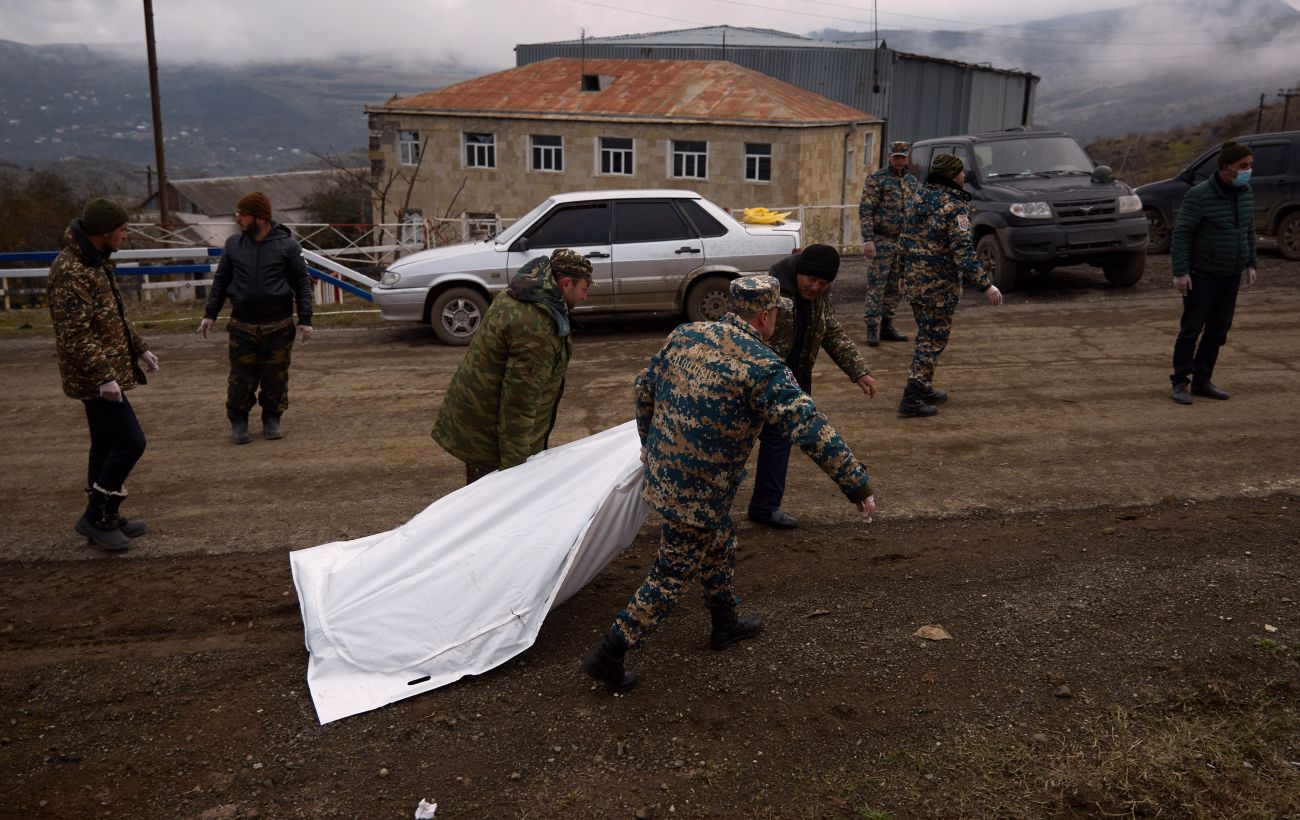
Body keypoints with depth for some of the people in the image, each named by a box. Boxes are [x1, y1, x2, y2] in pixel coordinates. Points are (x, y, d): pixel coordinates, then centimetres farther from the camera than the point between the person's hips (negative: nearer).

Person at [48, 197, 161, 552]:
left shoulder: (96, 262, 12)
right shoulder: (70, 272, -20)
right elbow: (74, 334, -24)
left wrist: (139, 349, 23)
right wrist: (103, 375, -27)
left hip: (106, 369, 10)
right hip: (94, 376, -10)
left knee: (106, 444, 15)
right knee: (130, 441, -9)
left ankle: (105, 519, 24)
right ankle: (96, 515, 2)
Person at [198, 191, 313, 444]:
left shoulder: (287, 245, -3)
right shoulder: (233, 245, 5)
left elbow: (302, 283, -1)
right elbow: (220, 281, 13)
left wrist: (305, 319, -6)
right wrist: (210, 314, 8)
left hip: (278, 326, -2)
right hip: (242, 326, 2)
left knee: (276, 377, 6)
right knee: (242, 378, 2)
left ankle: (272, 419, 22)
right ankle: (238, 422, 17)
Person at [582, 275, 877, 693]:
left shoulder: (685, 335, 1)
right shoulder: (764, 368, -19)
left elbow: (645, 388, 13)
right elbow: (813, 432, -23)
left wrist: (649, 441, 29)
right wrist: (858, 486, -16)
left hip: (662, 468, 8)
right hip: (698, 491, -8)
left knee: (719, 548, 28)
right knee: (672, 575, 7)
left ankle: (726, 623, 48)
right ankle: (608, 655, 13)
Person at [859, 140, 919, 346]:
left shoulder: (912, 181, 13)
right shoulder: (876, 179, -6)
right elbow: (865, 211, -10)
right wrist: (868, 240, -19)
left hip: (903, 242, 6)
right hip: (881, 241, -6)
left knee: (894, 288, 10)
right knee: (876, 287, -6)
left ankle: (886, 327, 17)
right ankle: (872, 330, -4)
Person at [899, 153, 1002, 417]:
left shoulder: (921, 197, 8)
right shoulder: (955, 207, -17)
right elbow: (963, 250, -24)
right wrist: (985, 285, -25)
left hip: (913, 277, 8)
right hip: (938, 283, -8)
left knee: (926, 335, 20)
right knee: (933, 339, 0)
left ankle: (923, 388, 29)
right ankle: (912, 398, -2)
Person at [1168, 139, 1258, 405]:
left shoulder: (1246, 194, 6)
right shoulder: (1199, 196, -14)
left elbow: (1249, 231, 17)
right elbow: (1181, 234, -14)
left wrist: (1250, 264, 12)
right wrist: (1180, 271, -19)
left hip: (1232, 276, 7)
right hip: (1203, 275, -7)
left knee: (1218, 332, 9)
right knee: (1191, 329, -3)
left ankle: (1202, 381, 18)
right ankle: (1180, 383, 5)